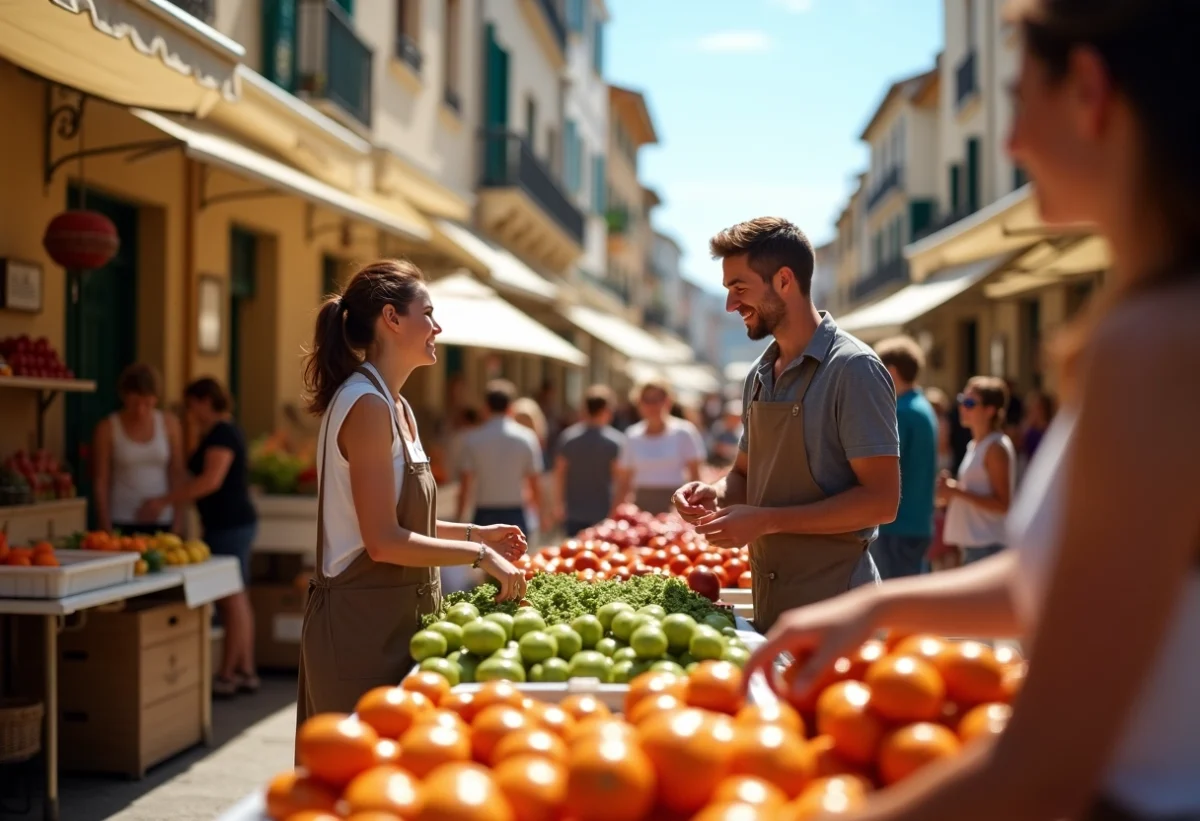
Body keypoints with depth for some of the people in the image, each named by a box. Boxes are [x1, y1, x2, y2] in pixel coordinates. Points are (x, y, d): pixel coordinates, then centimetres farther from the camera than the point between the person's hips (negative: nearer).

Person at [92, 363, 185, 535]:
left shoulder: (169, 424, 4)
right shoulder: (107, 429, 0)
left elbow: (177, 474, 6)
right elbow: (100, 482, 0)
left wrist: (178, 521, 1)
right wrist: (105, 527, -5)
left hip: (161, 522, 2)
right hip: (121, 523, -1)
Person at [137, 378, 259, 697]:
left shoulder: (221, 434, -13)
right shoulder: (223, 432, 18)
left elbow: (211, 480, -24)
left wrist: (165, 501, -23)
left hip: (229, 525, -10)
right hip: (230, 524, 10)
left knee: (231, 599, -6)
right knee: (237, 599, 11)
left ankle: (226, 677, -2)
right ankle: (246, 671, 16)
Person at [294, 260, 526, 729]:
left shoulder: (395, 407, 13)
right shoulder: (367, 404, -17)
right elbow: (384, 541, -20)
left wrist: (475, 533, 12)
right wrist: (479, 555, -15)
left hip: (394, 618, 10)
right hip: (362, 624, -10)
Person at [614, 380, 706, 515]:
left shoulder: (683, 432, 2)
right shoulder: (632, 436, 9)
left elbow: (695, 475, 2)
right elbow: (624, 480, 13)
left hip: (675, 503, -2)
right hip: (643, 503, 3)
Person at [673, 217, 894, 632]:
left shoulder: (852, 369, -13)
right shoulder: (760, 375, 11)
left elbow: (881, 501, -17)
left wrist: (767, 520, -19)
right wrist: (716, 492, 0)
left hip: (831, 607, -7)